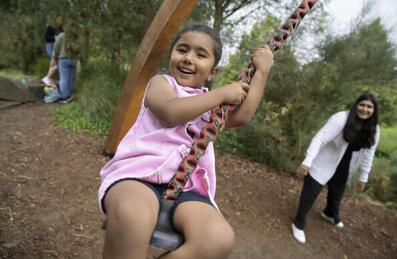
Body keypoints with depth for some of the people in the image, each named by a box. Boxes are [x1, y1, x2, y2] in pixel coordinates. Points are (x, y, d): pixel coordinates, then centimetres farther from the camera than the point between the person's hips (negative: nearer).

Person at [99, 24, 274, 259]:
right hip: (140, 170, -4)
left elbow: (242, 116, 11)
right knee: (132, 219, -40)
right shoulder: (161, 82, 12)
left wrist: (262, 71, 14)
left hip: (187, 184, 5)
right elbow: (171, 113, -12)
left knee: (219, 239, -27)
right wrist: (222, 93, -4)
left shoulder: (210, 100, 27)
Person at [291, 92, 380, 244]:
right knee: (310, 193, -4)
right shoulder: (341, 119, -25)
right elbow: (320, 139, -30)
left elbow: (368, 154, 3)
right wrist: (307, 162, -38)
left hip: (343, 169, 6)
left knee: (337, 193, 25)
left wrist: (363, 177, 6)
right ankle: (298, 224, 14)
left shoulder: (373, 130, -6)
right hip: (324, 164, -6)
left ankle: (330, 214, 57)